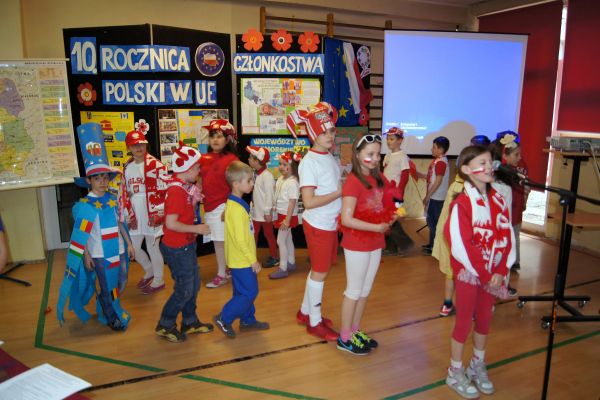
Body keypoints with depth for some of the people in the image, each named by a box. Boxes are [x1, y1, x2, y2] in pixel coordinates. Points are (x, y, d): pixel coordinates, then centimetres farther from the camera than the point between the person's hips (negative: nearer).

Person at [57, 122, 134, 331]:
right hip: (99, 254, -5)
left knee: (120, 284, 16)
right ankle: (110, 318, 30)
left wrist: (129, 243, 10)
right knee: (107, 287, 10)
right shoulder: (85, 205, -14)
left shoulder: (112, 199, 1)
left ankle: (113, 309, 41)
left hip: (118, 250, 5)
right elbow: (81, 235, -12)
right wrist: (86, 256, -12)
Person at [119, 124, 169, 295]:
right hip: (135, 214, 6)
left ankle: (158, 279, 23)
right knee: (133, 247, 11)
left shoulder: (156, 165, -9)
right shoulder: (127, 168, 9)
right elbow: (124, 193, 12)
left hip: (151, 214, -6)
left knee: (152, 246, 4)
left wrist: (157, 213, -17)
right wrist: (129, 214, 6)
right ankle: (149, 271, 37)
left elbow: (164, 190, -13)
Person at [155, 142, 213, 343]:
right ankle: (165, 325, 22)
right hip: (176, 249, -9)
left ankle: (190, 322, 34)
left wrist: (194, 198, 2)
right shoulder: (177, 191, -24)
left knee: (194, 285, 19)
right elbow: (171, 223, -27)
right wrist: (196, 228, -21)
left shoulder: (185, 187, 5)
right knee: (184, 290, 3)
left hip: (186, 245, 9)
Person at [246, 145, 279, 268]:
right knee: (253, 235, 13)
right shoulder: (256, 174, 7)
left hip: (264, 213, -8)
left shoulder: (267, 175, -19)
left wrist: (268, 212, -21)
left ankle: (274, 257, 22)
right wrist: (252, 207, 13)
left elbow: (269, 194, -21)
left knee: (269, 235, 7)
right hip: (256, 212, 8)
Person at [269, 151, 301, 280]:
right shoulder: (281, 179, 5)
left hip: (288, 215, -9)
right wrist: (276, 209, 16)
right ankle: (291, 263, 31)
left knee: (281, 241, -4)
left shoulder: (292, 182, -21)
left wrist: (287, 219, -22)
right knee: (288, 240, 18)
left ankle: (283, 269, 4)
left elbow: (292, 202, -22)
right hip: (282, 214, 9)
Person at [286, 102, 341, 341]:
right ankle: (315, 322, 21)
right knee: (320, 272, 4)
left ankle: (305, 312, 35)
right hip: (318, 225, -8)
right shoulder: (309, 162, -17)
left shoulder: (330, 157, 8)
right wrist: (339, 193, -19)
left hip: (331, 223, 8)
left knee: (319, 269, 18)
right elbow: (309, 202, -23)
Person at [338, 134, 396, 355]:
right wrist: (376, 227, -21)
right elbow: (346, 219, -24)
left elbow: (385, 205, 17)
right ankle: (345, 337, 22)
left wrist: (391, 217, -5)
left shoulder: (379, 178, 4)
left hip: (375, 243, 7)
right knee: (354, 291, 6)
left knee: (365, 290, 17)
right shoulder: (353, 181, -19)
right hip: (357, 245, -7)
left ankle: (355, 330, 34)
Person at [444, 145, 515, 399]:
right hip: (468, 272, -5)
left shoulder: (498, 200, 1)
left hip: (493, 273, 5)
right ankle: (455, 374, 25)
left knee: (484, 319, 17)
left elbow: (507, 237, -1)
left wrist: (500, 271, -10)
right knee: (464, 321, 7)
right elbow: (462, 247, -19)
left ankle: (477, 367, 38)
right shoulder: (461, 204, -17)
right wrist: (485, 275, -15)